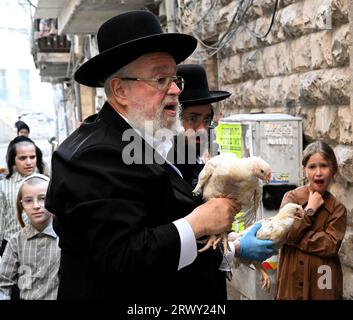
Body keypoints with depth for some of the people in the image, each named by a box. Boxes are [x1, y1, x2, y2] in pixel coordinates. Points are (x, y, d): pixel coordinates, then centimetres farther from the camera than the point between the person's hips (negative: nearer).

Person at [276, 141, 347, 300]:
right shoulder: (292, 197, -1)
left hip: (323, 281, 0)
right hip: (292, 279, 0)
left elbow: (331, 246, -13)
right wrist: (310, 210, -9)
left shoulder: (337, 208, -1)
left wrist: (294, 236, -16)